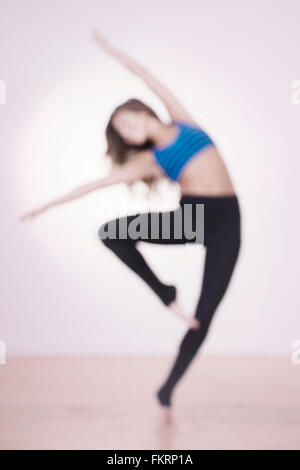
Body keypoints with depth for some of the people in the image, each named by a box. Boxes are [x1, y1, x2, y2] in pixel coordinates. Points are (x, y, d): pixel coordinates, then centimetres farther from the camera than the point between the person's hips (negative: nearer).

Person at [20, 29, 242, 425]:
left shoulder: (181, 121, 10)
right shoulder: (149, 160, 11)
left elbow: (148, 77, 14)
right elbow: (98, 183, 13)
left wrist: (110, 47, 20)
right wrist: (51, 204, 15)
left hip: (225, 223, -2)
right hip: (189, 216, 2)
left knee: (204, 316, -5)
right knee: (111, 232, -21)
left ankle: (167, 390, 11)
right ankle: (166, 295, -8)